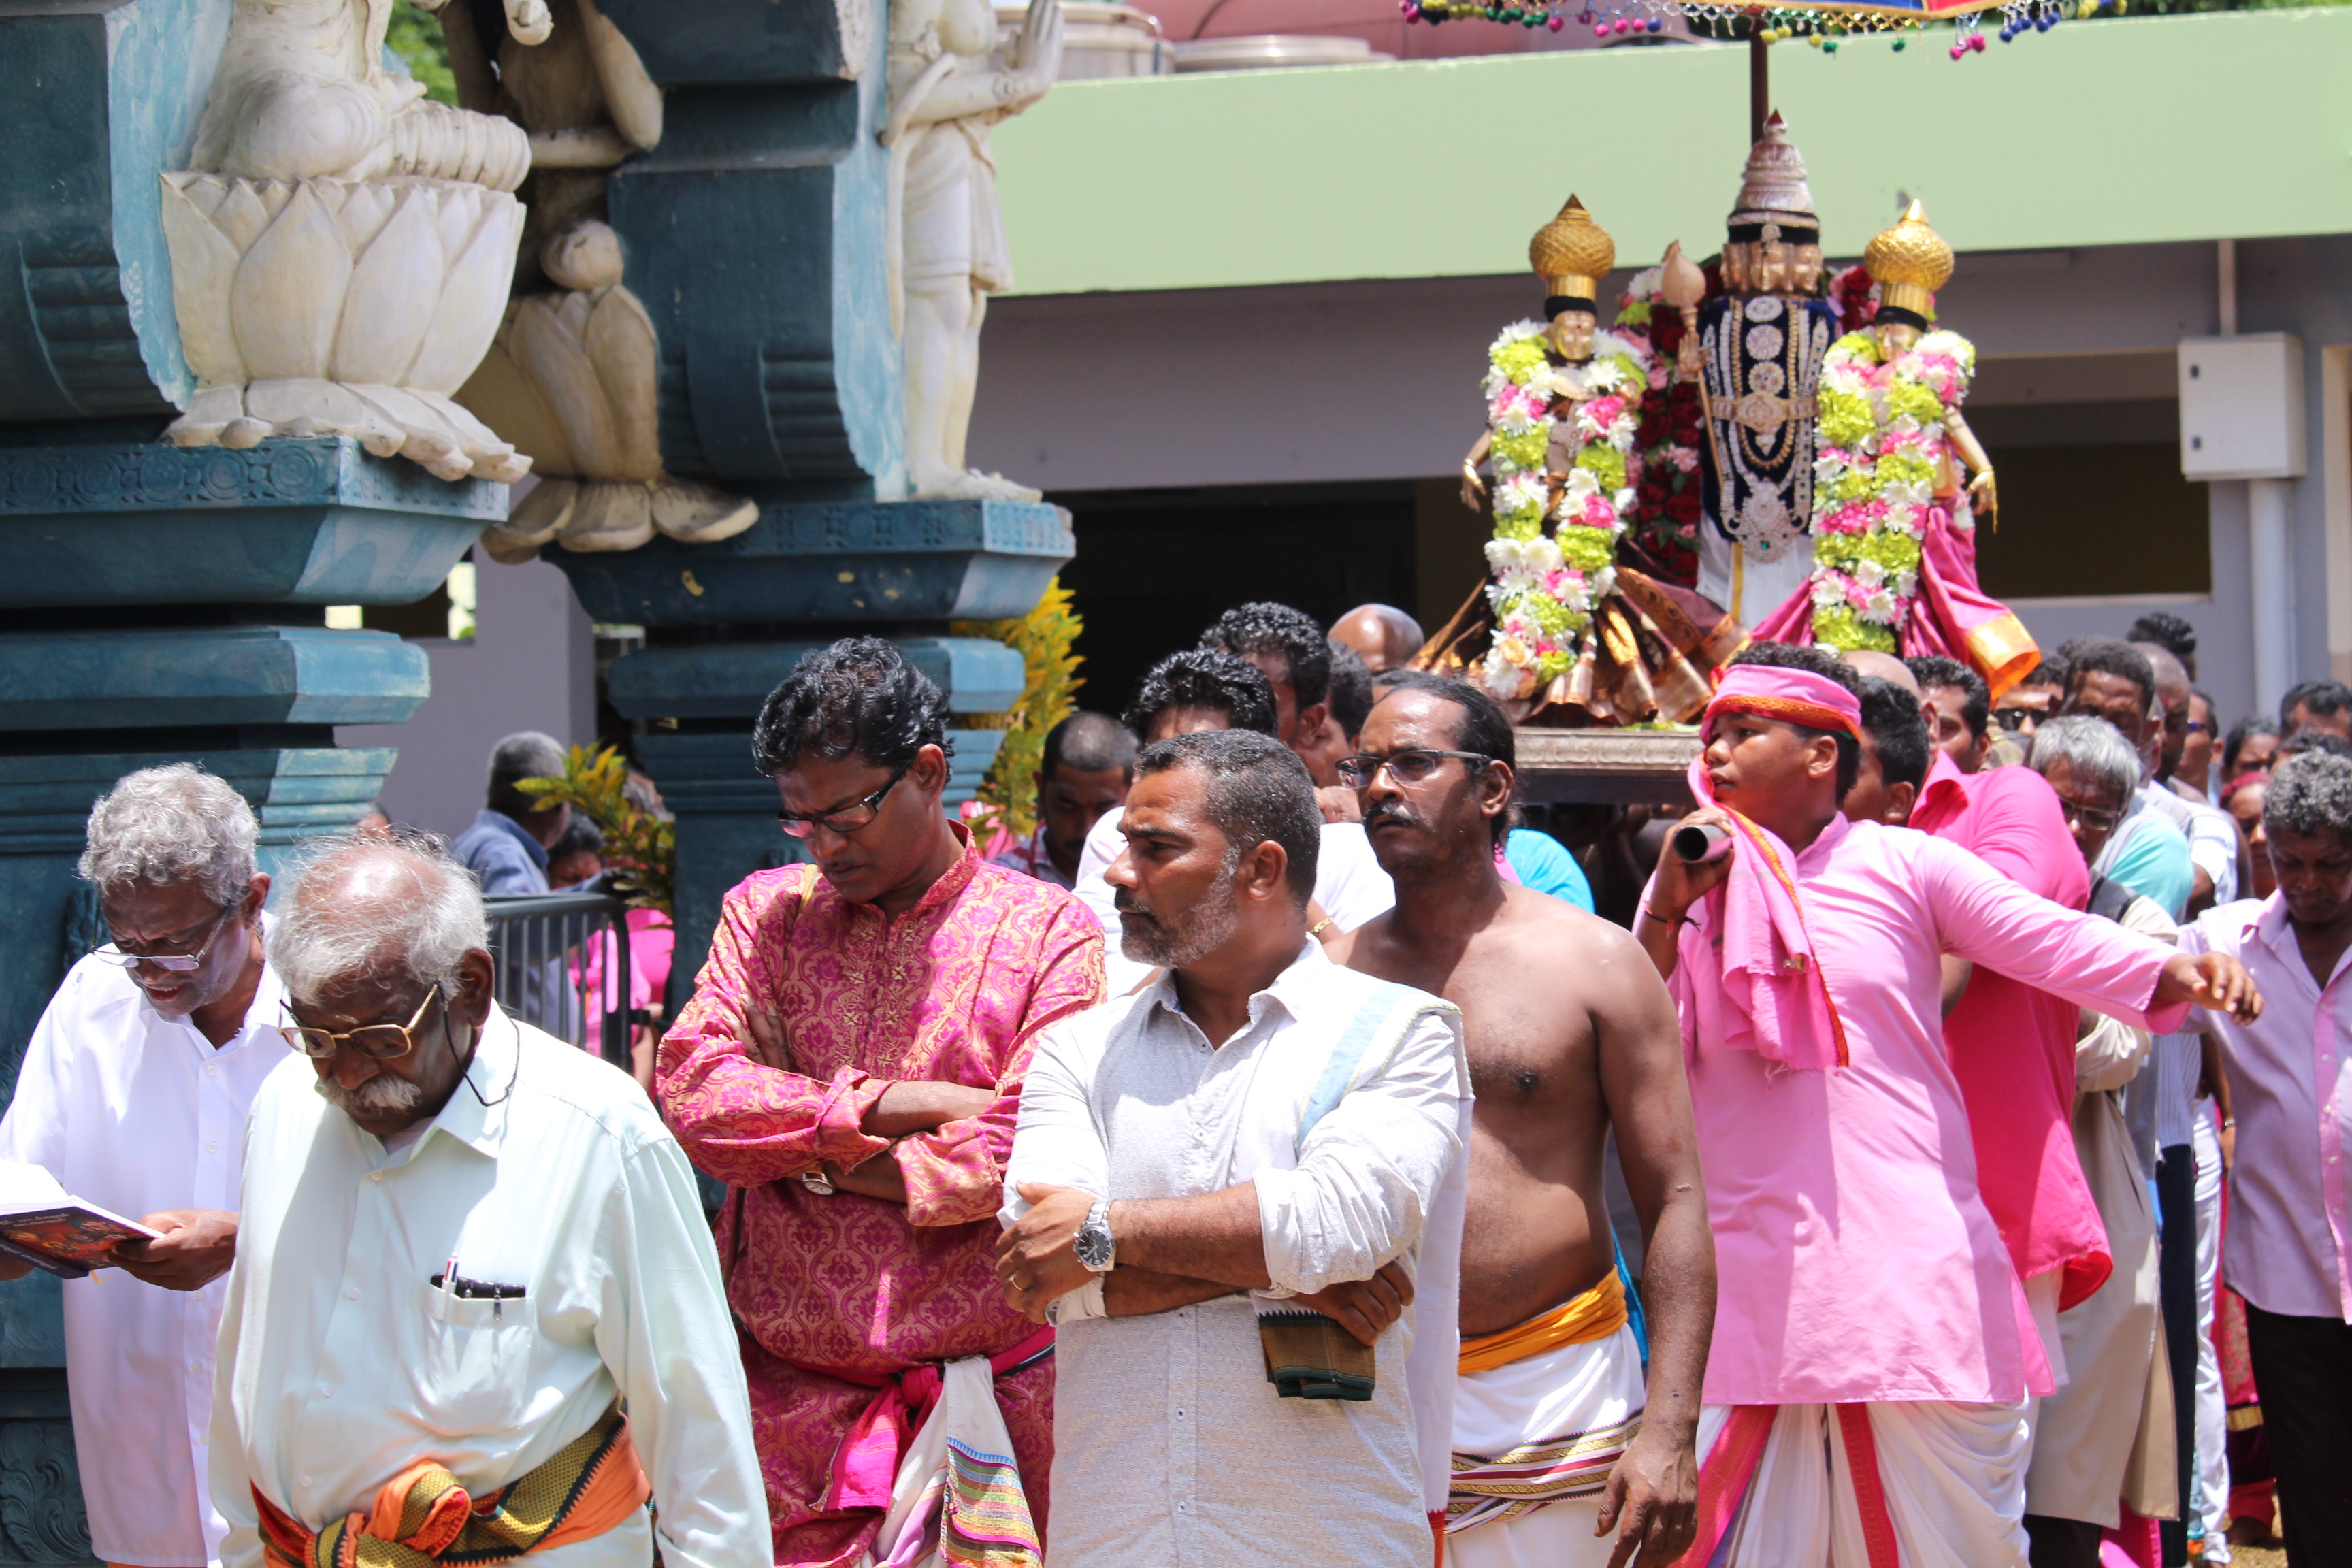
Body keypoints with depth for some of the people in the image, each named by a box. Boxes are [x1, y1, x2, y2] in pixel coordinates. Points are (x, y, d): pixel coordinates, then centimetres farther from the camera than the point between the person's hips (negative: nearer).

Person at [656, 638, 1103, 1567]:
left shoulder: (1049, 931, 0)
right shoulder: (765, 912, 10)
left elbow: (1031, 1152, -12)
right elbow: (693, 1090, -4)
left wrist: (810, 1158, -8)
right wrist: (894, 1105, -11)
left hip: (985, 1381, -2)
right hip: (784, 1386, 2)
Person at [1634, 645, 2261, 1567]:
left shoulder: (1903, 866, 2)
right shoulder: (1682, 890, 11)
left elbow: (2052, 941, -7)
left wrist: (2180, 975, -24)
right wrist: (1669, 908, -7)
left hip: (1914, 1272, -2)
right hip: (1751, 1276, 2)